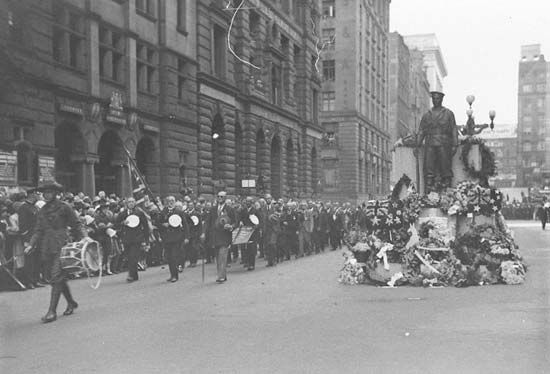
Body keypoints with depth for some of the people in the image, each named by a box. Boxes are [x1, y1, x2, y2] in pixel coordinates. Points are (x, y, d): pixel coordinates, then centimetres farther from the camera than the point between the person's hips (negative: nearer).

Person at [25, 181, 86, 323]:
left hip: (60, 245, -6)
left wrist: (83, 239, -10)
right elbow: (38, 230, 13)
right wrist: (31, 245, 1)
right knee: (60, 277, 12)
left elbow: (76, 225, 2)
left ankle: (52, 311, -11)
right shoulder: (42, 210, 13)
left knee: (56, 278, -11)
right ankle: (71, 303, 28)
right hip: (46, 248, 6)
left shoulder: (63, 207, -2)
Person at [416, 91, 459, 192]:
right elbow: (422, 131, 14)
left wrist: (455, 145, -6)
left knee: (445, 168, -3)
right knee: (429, 168, -7)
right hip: (430, 145, 2)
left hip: (444, 145, -2)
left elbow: (454, 130, 5)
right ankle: (429, 194, -8)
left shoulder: (448, 113, 9)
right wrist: (417, 146, 4)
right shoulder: (427, 115, 16)